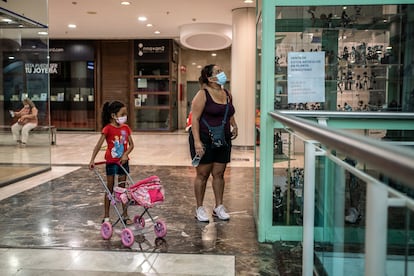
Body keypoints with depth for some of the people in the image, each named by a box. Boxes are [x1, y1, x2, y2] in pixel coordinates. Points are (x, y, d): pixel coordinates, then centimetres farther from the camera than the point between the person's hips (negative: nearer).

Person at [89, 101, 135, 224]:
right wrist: (92, 160, -25)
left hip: (123, 162, 4)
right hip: (111, 162, -4)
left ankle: (125, 215, 18)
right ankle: (106, 217, 16)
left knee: (122, 189, 10)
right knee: (110, 189, 6)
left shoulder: (126, 128, 1)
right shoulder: (108, 128, -12)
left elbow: (131, 144, 2)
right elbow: (99, 145, -17)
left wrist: (126, 154, -16)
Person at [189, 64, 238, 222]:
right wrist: (197, 141, -21)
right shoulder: (203, 94, -10)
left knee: (219, 174, 10)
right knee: (202, 174, 3)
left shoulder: (227, 94, 10)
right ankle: (199, 208, 15)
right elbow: (195, 118, -15)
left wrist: (234, 125, 7)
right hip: (204, 139, -6)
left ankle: (219, 207, 21)